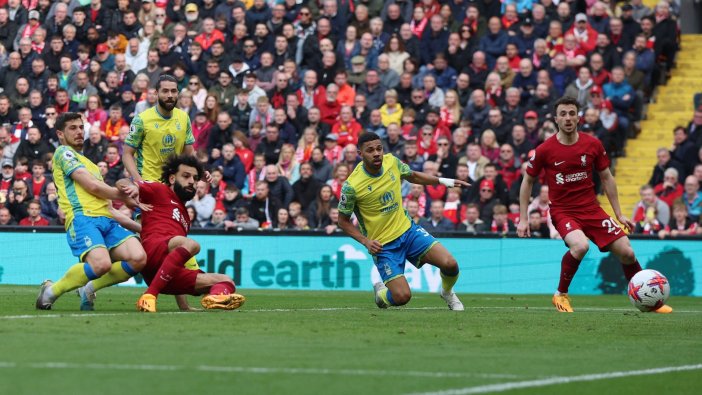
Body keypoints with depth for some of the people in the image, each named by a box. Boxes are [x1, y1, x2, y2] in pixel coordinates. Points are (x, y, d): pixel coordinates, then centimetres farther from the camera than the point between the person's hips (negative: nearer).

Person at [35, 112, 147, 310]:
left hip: (107, 220, 7)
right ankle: (51, 290, -8)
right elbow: (92, 186, -2)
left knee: (138, 258, -21)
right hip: (83, 218, -7)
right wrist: (125, 196, 11)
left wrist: (140, 227, 27)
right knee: (102, 264, -33)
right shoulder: (63, 152, 9)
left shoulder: (92, 166, 34)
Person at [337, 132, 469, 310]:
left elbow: (412, 176, 17)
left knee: (450, 264, -14)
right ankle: (380, 293, 21)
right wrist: (366, 241, -18)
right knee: (402, 296, -17)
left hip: (407, 229, 4)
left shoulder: (391, 161, -6)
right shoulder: (351, 186, -20)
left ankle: (447, 293, 22)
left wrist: (442, 181, 7)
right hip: (383, 245, -4)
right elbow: (343, 221, -6)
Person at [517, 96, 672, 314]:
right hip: (563, 211, -3)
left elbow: (607, 178, 10)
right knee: (580, 246, -33)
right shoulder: (544, 150, -9)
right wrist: (523, 219, 2)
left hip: (591, 209, 4)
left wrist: (619, 214, 10)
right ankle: (560, 295, -11)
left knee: (626, 252, -3)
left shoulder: (593, 145, -2)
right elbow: (528, 181, 5)